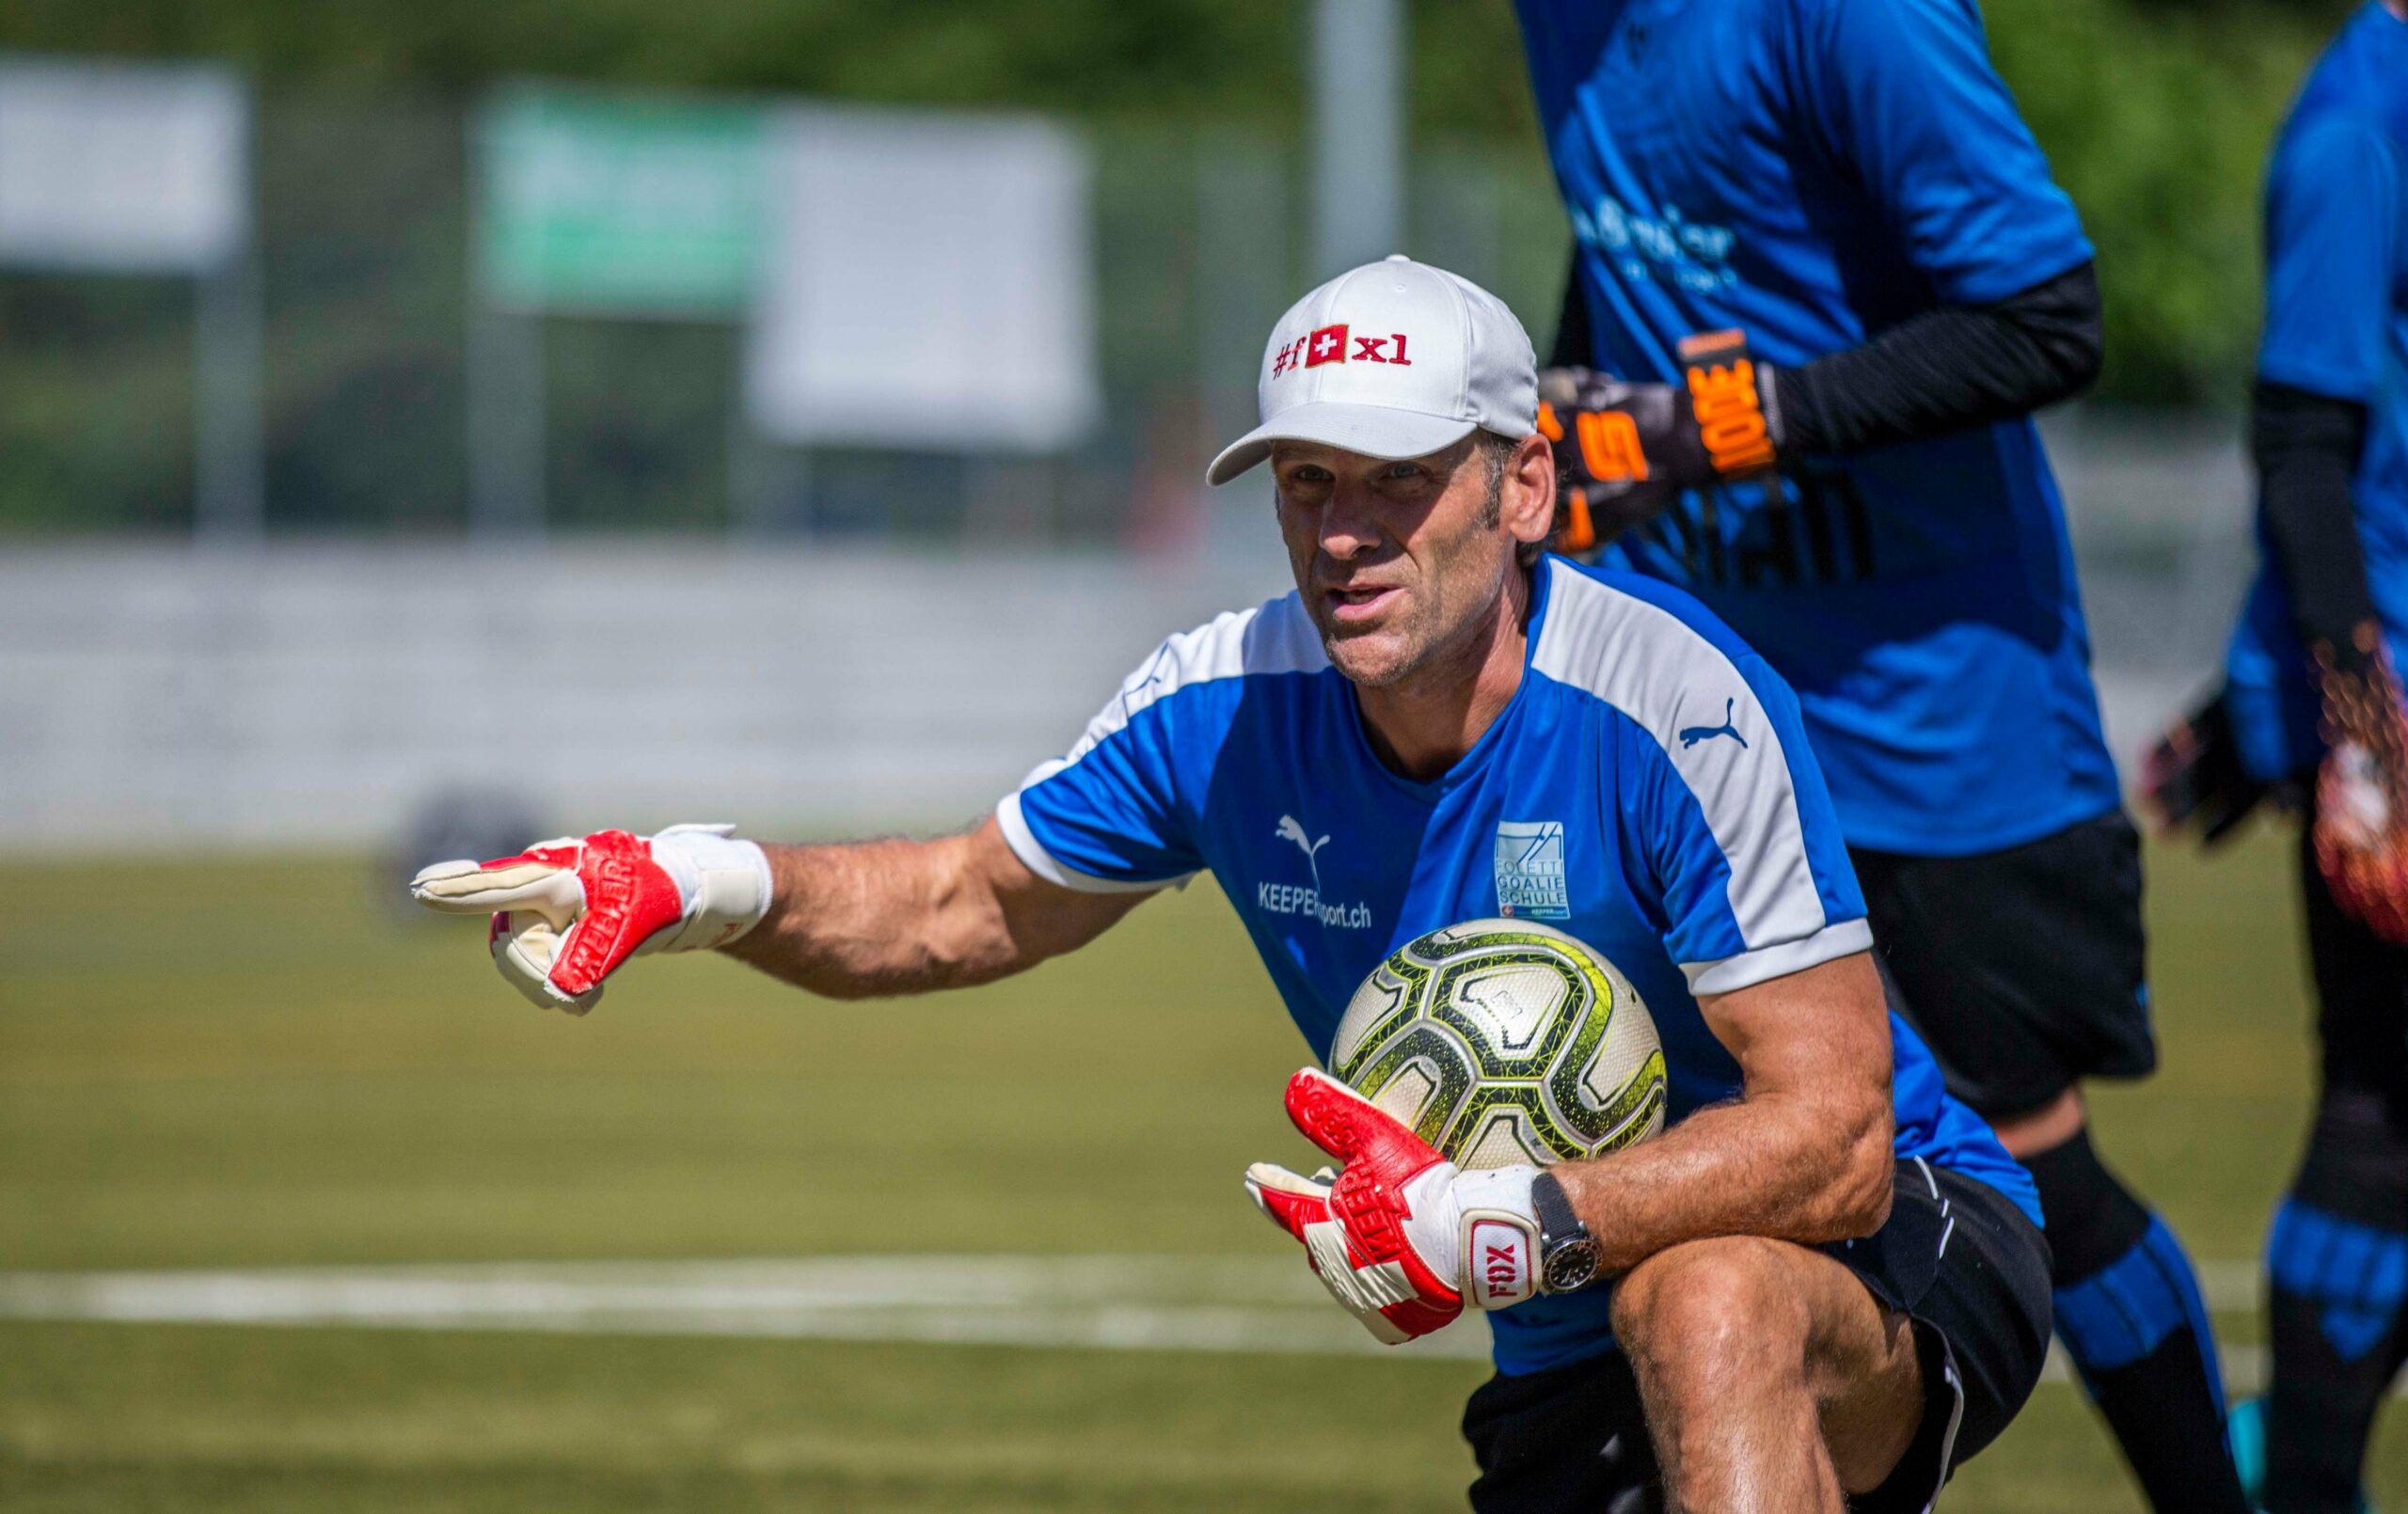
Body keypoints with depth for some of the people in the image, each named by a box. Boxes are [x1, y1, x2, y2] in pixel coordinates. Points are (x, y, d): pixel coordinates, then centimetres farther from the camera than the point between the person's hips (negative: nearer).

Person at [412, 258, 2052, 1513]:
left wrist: (1502, 1227, -40)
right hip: (1581, 1379, 6)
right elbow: (965, 906, 12)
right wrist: (709, 882, -8)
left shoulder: (1673, 706, -24)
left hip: (1901, 1254, -6)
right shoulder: (1229, 710, -6)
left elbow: (1834, 1140, -28)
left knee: (1703, 1299, -41)